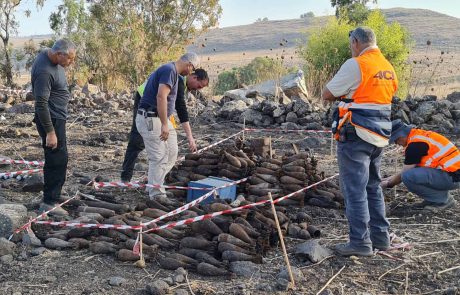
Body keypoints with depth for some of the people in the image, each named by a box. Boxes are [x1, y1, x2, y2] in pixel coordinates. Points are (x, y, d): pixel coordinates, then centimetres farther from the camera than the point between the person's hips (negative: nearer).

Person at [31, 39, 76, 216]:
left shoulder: (54, 60, 3)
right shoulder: (44, 70, -27)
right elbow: (41, 104, -26)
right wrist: (50, 132, -24)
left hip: (58, 117, 10)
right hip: (51, 119, -10)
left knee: (59, 159, 17)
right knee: (57, 160, -6)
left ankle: (52, 195, 28)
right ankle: (50, 201, 3)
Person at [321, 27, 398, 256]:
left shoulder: (355, 65, -13)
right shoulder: (388, 67, 12)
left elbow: (327, 94, -10)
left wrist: (343, 95, 10)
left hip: (355, 135, -8)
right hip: (380, 134, 8)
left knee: (355, 189, -2)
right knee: (373, 186, 19)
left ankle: (360, 242, 2)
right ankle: (380, 236, 26)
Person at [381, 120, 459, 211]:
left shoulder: (415, 144, -16)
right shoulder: (421, 135, 14)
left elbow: (405, 174, -9)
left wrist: (388, 184, 8)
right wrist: (391, 178, 27)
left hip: (452, 177, -10)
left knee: (408, 177, -21)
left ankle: (443, 199, -5)